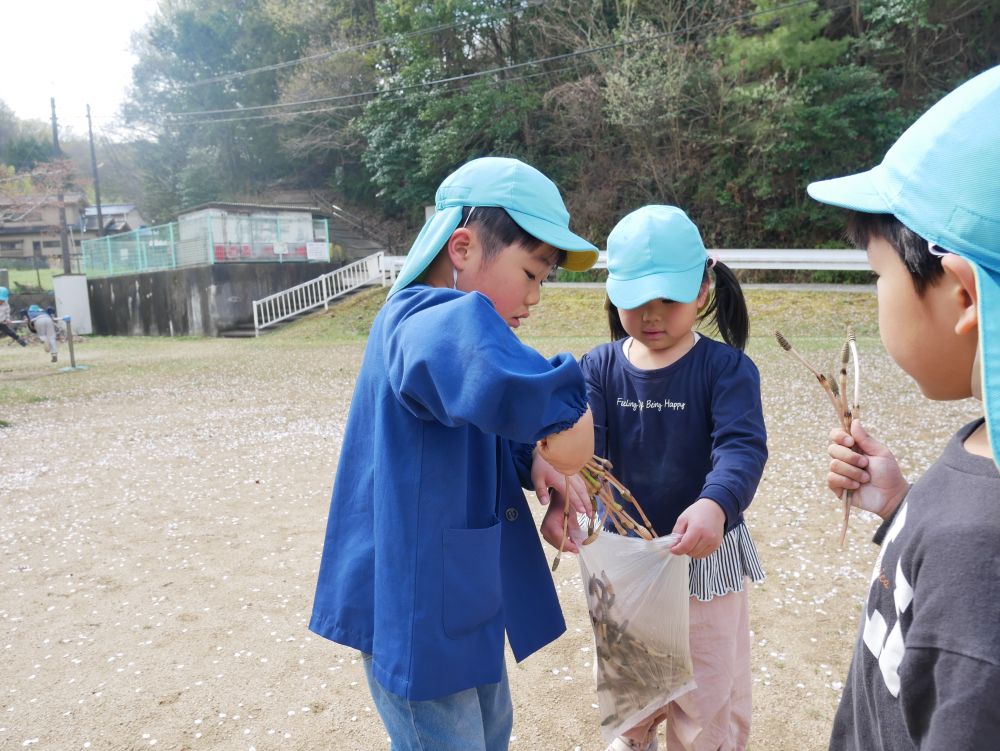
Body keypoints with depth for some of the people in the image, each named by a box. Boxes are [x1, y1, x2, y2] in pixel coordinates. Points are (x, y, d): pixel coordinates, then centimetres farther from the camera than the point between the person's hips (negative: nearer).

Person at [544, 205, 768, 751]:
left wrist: (716, 505, -49)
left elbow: (741, 447, -27)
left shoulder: (726, 367, -15)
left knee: (707, 691, 15)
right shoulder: (601, 366, -7)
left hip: (705, 552, -3)